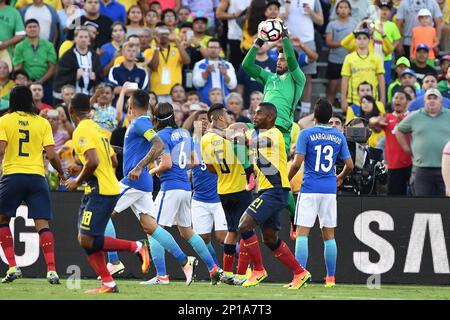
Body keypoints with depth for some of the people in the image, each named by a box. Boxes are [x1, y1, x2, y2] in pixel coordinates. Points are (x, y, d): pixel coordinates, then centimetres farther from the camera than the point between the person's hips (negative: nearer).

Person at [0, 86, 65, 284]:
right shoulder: (43, 123, 7)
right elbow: (51, 155, 2)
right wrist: (61, 173, 18)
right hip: (37, 177, 1)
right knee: (42, 224, -2)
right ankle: (51, 270, -15)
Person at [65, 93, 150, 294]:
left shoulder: (81, 131, -12)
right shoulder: (96, 128, 17)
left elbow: (93, 161, -24)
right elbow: (113, 161, 21)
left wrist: (78, 180, -9)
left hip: (100, 192, -10)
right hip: (110, 188, 10)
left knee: (88, 240, -13)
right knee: (85, 239, 7)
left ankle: (136, 247, -10)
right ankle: (108, 284, 3)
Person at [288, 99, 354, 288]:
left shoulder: (306, 134, -5)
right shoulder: (339, 137, 7)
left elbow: (297, 163, -12)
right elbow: (349, 165, 9)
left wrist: (287, 180, 5)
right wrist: (340, 178, 30)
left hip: (310, 189, -4)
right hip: (330, 189, 4)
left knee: (302, 233, -4)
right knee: (329, 235, 10)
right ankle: (330, 278, 10)